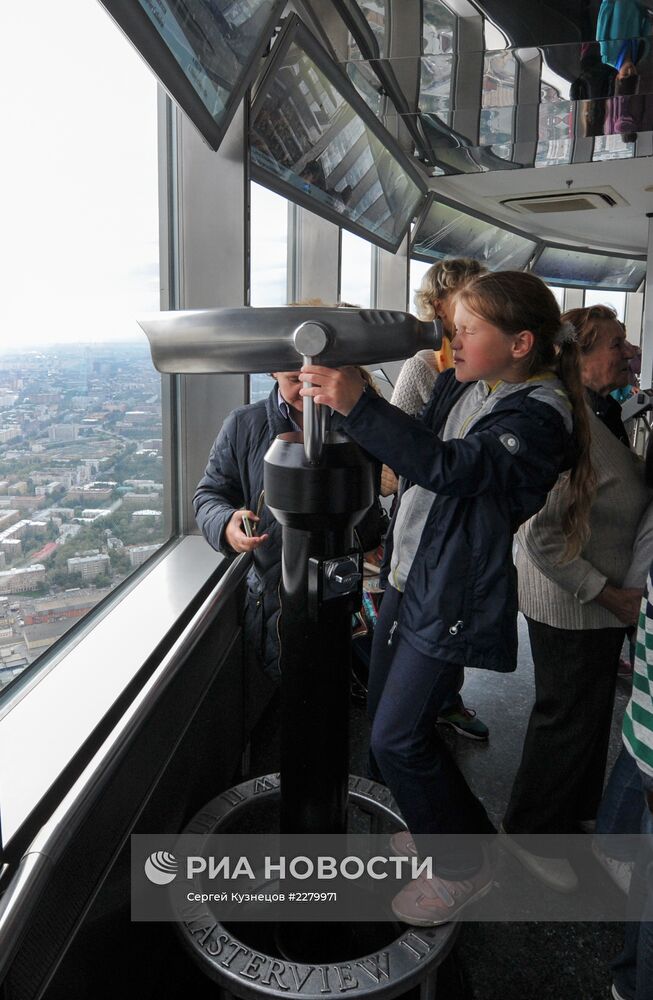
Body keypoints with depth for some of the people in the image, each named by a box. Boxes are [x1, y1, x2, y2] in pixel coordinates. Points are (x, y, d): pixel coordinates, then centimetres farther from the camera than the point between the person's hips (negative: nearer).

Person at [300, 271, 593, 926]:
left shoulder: (541, 416, -19)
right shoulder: (459, 386, 6)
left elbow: (452, 467, -35)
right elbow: (417, 451, 17)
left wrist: (357, 404, -43)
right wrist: (348, 403, 1)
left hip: (452, 596, -8)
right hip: (408, 575, 9)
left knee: (398, 737, -2)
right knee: (385, 716, 18)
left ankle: (465, 866, 23)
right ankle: (433, 823, 44)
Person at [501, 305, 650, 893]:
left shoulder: (601, 414, 6)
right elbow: (542, 537, -28)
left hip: (601, 601, 9)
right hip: (572, 606, -9)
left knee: (591, 712, 23)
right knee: (568, 720, 7)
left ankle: (575, 814, 46)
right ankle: (529, 833, 30)